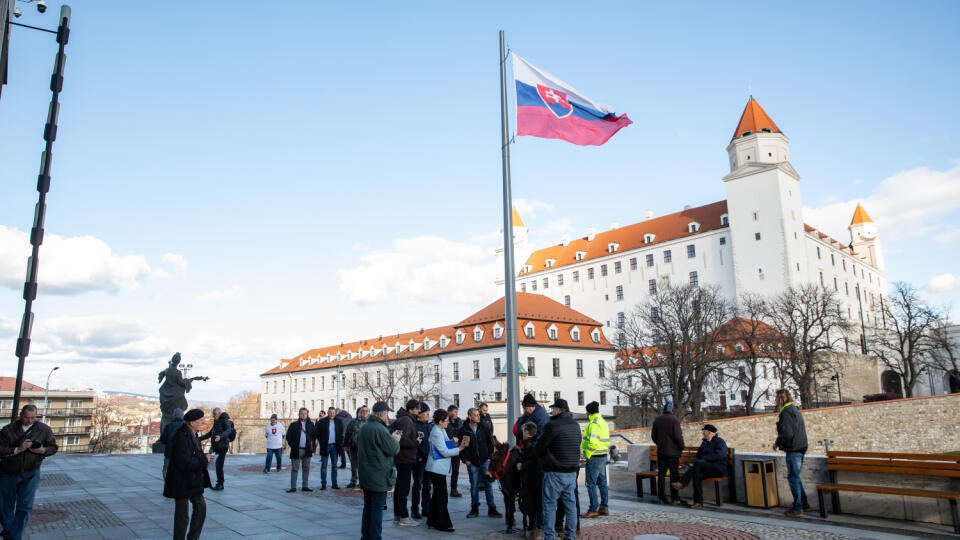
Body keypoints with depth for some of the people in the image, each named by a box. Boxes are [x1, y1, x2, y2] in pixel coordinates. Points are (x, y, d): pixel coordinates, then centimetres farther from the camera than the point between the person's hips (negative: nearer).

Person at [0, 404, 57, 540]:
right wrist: (18, 449, -26)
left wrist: (43, 450, -17)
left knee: (25, 507, -5)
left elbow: (53, 447, 3)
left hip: (30, 474, 0)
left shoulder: (44, 429, -3)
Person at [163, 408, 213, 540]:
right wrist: (204, 460, -20)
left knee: (200, 506, 13)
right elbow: (184, 462, -30)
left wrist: (204, 457, 1)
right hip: (181, 482, -10)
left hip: (193, 481, 10)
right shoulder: (182, 437, -24)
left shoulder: (192, 435, 8)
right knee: (182, 514, 2)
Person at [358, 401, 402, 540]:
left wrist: (391, 438, 11)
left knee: (368, 506, 18)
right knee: (377, 508, -1)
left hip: (365, 475, 9)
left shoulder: (364, 427, 9)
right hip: (378, 476, -9)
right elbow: (393, 450, -18)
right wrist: (396, 440, 2)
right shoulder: (380, 429, -21)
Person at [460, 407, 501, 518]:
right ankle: (474, 509, 17)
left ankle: (492, 509, 8)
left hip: (485, 462, 1)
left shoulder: (484, 428, 2)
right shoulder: (464, 430, -3)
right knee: (474, 486, 6)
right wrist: (465, 459, -4)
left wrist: (489, 457, 1)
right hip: (472, 463, -1)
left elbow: (491, 443, 9)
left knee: (488, 484, 1)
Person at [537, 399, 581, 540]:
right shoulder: (576, 426, 9)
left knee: (549, 504, 2)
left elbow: (540, 446, -6)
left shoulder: (552, 425, -14)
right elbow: (576, 447, 13)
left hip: (555, 472, -7)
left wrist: (541, 459, 14)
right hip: (572, 471, 7)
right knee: (570, 504, 13)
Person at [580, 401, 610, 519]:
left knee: (591, 483, -4)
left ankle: (593, 509, -2)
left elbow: (592, 441, -27)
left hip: (594, 457, -10)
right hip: (603, 456, 10)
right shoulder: (603, 422, 14)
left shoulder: (593, 424, -18)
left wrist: (588, 455, -16)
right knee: (602, 482, 14)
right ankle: (603, 508, 20)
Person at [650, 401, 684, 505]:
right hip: (673, 452, -4)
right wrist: (681, 446, 0)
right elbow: (677, 435, -15)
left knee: (661, 474, 7)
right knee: (674, 474, 2)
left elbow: (653, 435, 8)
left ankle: (662, 498, 8)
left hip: (660, 452, 4)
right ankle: (674, 498, 3)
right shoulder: (674, 419, -11)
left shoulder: (657, 419, 5)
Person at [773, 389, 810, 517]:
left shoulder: (787, 412, -17)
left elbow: (787, 433, -24)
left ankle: (798, 508, 1)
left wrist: (777, 443, -10)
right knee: (795, 477, 19)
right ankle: (804, 503, 25)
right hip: (800, 448, 10)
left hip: (793, 450, -10)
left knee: (793, 478, -3)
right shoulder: (795, 409, 14)